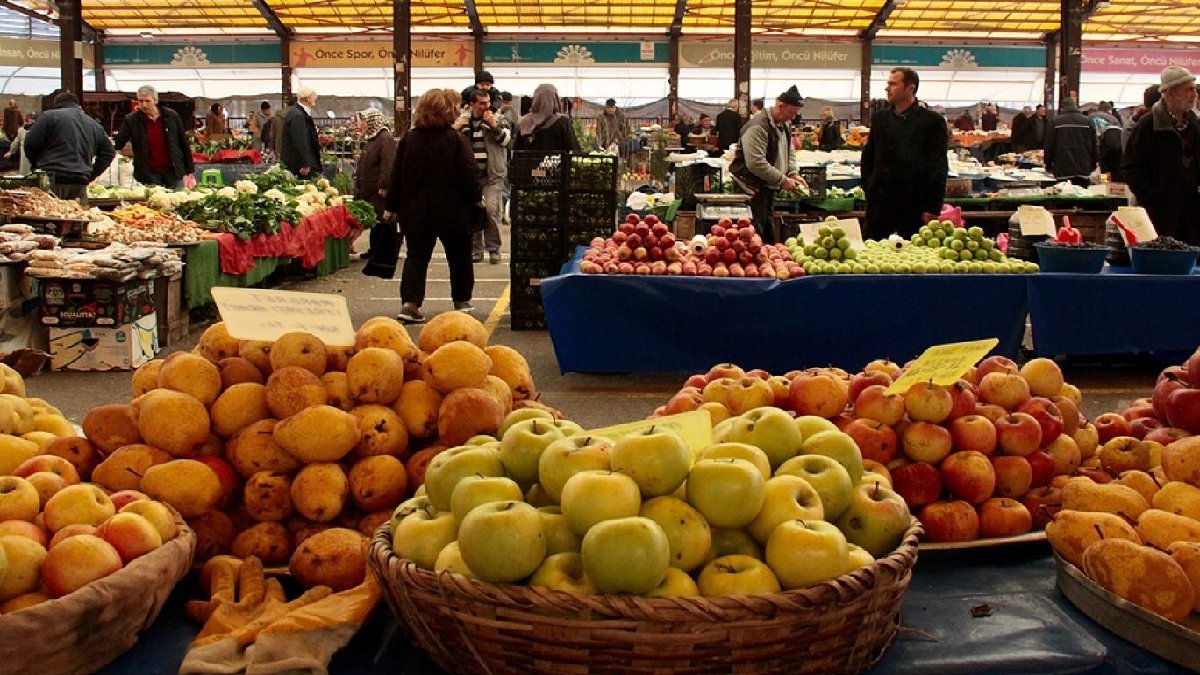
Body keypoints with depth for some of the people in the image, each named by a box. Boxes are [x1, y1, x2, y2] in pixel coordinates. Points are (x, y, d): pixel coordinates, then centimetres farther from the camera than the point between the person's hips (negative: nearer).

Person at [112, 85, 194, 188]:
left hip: (173, 172, 1)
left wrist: (190, 171, 5)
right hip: (149, 175, -1)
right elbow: (119, 143, 0)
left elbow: (184, 144, 7)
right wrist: (111, 144, -24)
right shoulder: (131, 120, -1)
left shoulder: (171, 116, 2)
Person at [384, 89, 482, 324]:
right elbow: (468, 174, -11)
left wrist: (392, 207, 11)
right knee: (459, 256, 16)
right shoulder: (456, 139, -10)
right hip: (452, 212, -2)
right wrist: (476, 198, 5)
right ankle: (461, 300, 26)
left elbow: (397, 175, 4)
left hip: (415, 212, 2)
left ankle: (410, 303, -10)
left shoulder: (408, 139, 1)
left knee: (416, 256, 6)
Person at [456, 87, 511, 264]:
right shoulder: (463, 120, 9)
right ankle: (475, 250, 15)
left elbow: (507, 140, -6)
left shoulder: (499, 119, 5)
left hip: (492, 174, -3)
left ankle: (493, 249, -3)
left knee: (491, 210, -15)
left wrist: (494, 126, -17)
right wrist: (455, 129, -8)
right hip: (469, 174, 3)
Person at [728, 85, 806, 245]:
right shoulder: (758, 126, -22)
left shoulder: (785, 125, 9)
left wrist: (793, 174, 1)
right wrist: (783, 180, -24)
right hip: (752, 185, -9)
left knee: (768, 230, 16)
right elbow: (756, 163, -30)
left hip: (769, 186, 10)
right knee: (756, 231, -9)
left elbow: (789, 153, 21)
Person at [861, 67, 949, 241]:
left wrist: (933, 207, -9)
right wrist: (868, 186, 5)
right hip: (880, 203, 4)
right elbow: (868, 156, 18)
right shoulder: (880, 117, 11)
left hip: (914, 205, -4)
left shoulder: (932, 121, -3)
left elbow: (938, 167, -5)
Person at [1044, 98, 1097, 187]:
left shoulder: (1054, 121, 2)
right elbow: (1093, 145, 10)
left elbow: (1049, 146, 2)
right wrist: (1093, 165, 19)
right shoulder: (1087, 121, 7)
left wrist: (1048, 166, 13)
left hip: (1062, 170, -2)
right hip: (1083, 169, 2)